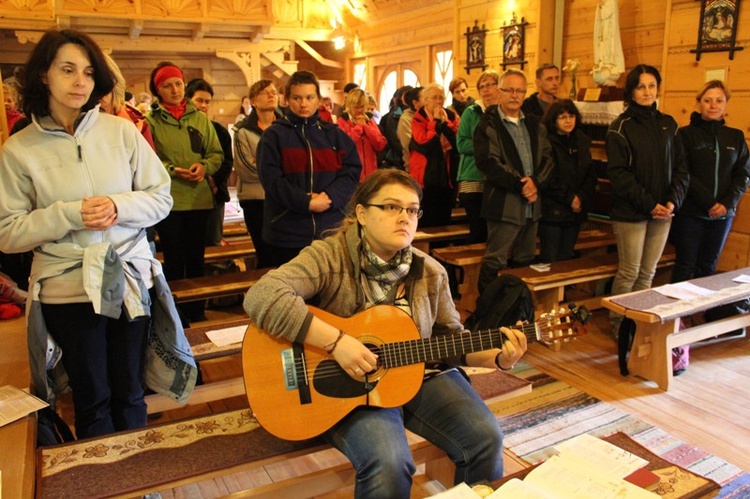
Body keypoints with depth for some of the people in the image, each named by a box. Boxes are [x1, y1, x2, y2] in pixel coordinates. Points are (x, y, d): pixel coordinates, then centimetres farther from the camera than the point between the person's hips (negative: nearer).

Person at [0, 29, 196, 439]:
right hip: (68, 288, -1)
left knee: (130, 393, 14)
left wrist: (119, 206, -15)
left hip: (130, 281, 1)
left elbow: (162, 198, 3)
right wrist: (70, 215, -18)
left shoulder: (120, 131, 1)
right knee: (92, 399, 12)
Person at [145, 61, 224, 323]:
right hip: (167, 200, -3)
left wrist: (204, 166, -10)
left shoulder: (200, 118, 8)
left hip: (199, 198, 3)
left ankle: (196, 313, 26)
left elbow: (217, 153, 9)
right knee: (174, 260, 4)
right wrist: (173, 170, -18)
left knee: (196, 259, 12)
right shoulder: (151, 120, -2)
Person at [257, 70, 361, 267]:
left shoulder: (334, 134, 10)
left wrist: (330, 196, -16)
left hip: (331, 229, 3)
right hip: (287, 233, -2)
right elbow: (271, 180, -10)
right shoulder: (273, 135, 1)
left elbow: (352, 171, 1)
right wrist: (306, 202, -20)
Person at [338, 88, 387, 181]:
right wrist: (358, 126, -11)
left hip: (370, 172, 5)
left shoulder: (370, 120, 12)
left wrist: (366, 126, -6)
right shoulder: (342, 122, -2)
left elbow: (381, 145, 2)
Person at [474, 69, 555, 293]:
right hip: (504, 204, -6)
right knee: (494, 262, -4)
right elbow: (488, 163, -14)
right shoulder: (488, 125, -3)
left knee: (526, 261, 14)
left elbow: (548, 158, 9)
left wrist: (535, 181, -11)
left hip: (531, 204, 7)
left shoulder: (534, 125, 16)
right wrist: (519, 185, -16)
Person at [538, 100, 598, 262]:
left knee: (566, 259, 12)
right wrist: (569, 198, -11)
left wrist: (581, 198, -7)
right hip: (552, 211, -6)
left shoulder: (582, 141, 11)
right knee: (550, 260, -3)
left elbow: (590, 176, 9)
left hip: (576, 211, 6)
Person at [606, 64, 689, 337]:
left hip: (662, 211, 5)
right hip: (630, 212, -5)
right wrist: (648, 204, -15)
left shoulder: (668, 124, 11)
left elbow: (680, 168, 10)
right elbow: (618, 173, -11)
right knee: (629, 272, 0)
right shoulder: (621, 127, -4)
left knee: (648, 272, 10)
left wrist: (673, 201, -5)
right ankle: (618, 325, 13)